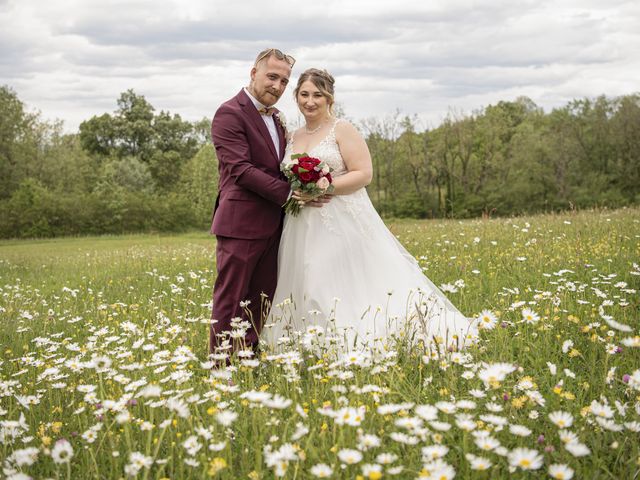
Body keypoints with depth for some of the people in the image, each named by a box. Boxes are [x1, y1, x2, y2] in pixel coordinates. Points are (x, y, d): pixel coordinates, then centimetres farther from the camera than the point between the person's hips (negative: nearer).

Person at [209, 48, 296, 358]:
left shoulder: (275, 117, 18)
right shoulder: (230, 114, -9)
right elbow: (241, 169, -18)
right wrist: (288, 193, -20)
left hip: (272, 225, 8)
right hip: (240, 224, -8)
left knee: (262, 303, 12)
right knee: (230, 303, -3)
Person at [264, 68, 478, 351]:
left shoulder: (342, 130, -3)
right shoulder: (293, 138, 16)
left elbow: (364, 174, -11)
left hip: (343, 224, -6)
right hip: (303, 230, 6)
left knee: (348, 290, -11)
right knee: (310, 295, 3)